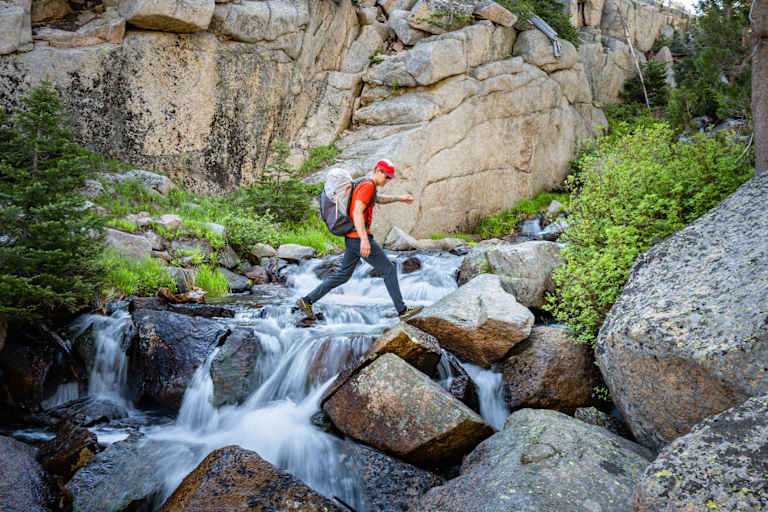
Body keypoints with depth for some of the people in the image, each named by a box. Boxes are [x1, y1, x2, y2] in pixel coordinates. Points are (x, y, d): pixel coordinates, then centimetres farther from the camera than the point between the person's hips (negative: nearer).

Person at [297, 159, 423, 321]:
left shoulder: (364, 185, 19)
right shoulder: (368, 186, -14)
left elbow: (378, 199, 41)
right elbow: (357, 213, -26)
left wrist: (399, 198, 40)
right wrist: (364, 240, -33)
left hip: (352, 239, 10)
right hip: (360, 238, -10)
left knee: (343, 276, 15)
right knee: (389, 269, -1)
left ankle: (307, 301, 13)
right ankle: (402, 310, 4)